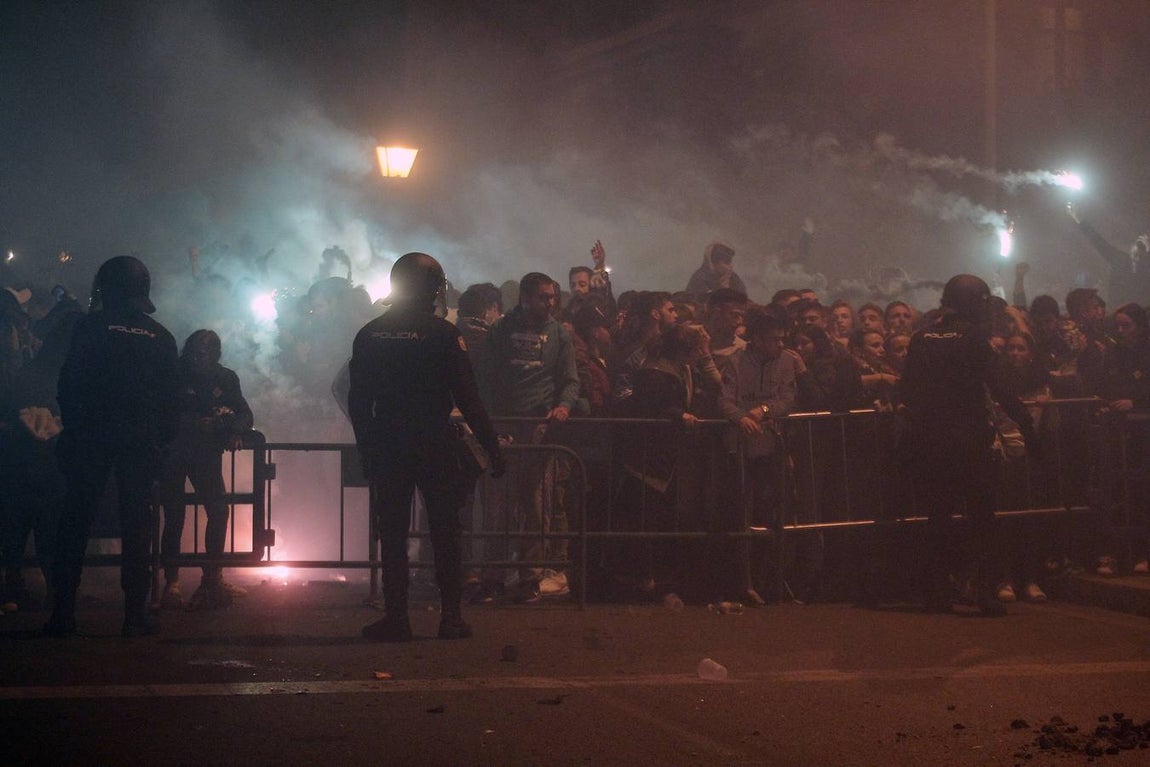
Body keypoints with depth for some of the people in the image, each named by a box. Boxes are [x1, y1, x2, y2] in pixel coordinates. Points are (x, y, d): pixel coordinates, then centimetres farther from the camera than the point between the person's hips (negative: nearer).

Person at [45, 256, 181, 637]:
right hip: (142, 441, 2)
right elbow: (172, 399, 7)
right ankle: (136, 613, 2)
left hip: (91, 435, -2)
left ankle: (63, 612, -1)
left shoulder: (90, 326, -3)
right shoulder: (160, 336, 7)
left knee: (75, 520, 3)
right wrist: (163, 438, 13)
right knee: (136, 523, 5)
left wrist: (71, 427, 2)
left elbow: (68, 383, -6)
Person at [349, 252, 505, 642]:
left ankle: (395, 616, 4)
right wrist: (492, 447, -5)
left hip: (386, 446, 2)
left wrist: (367, 448, 13)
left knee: (392, 532, 6)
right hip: (435, 445, -2)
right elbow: (468, 398, -9)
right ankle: (451, 616, 5)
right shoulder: (443, 333, -7)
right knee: (445, 530, 5)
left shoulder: (370, 334, 3)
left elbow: (358, 401, 5)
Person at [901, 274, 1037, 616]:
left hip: (927, 442, 4)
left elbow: (908, 394, 8)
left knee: (938, 517, 13)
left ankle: (936, 594, 11)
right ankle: (987, 592, -6)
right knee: (981, 518, 3)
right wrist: (1026, 424, -5)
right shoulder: (973, 340, -7)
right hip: (968, 440, -4)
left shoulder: (921, 340, 5)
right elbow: (999, 389, -11)